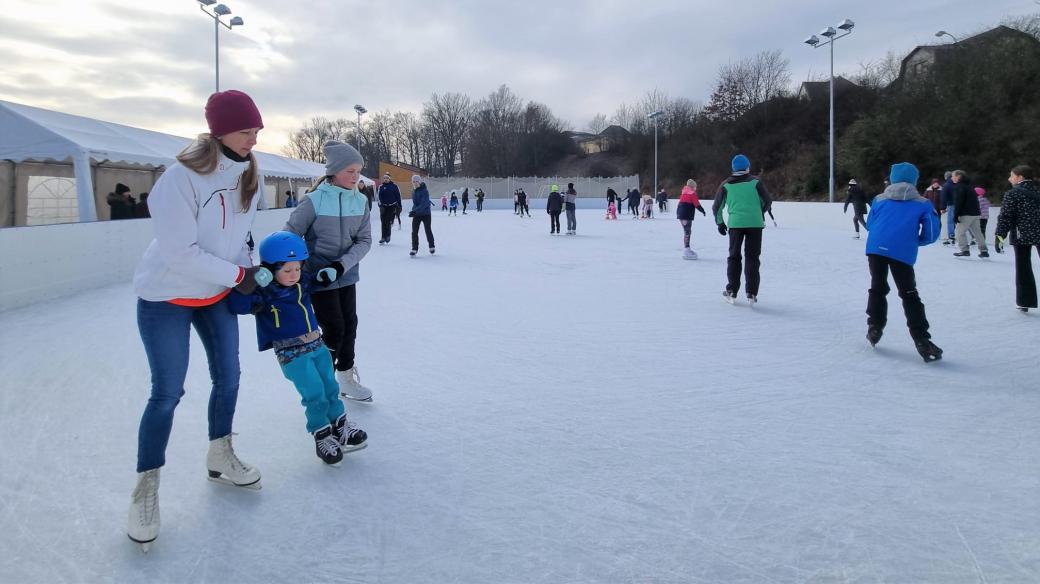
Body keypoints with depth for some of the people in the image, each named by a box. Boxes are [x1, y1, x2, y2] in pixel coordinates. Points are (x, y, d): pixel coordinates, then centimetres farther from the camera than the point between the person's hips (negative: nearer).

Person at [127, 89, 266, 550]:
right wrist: (238, 274, -21)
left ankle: (220, 458, 35)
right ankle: (146, 487, 15)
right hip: (166, 297, -6)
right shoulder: (182, 178, -28)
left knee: (227, 376, 13)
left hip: (217, 293, 7)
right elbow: (181, 253, -28)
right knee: (167, 392, -3)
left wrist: (249, 273, 1)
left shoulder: (248, 176, -6)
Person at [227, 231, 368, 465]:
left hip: (316, 344, 6)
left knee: (330, 387, 15)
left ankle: (340, 424, 32)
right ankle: (322, 435, 12)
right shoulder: (263, 291, -15)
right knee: (314, 394, -6)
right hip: (291, 353, -6)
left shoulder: (303, 281, 3)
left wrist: (328, 273, 7)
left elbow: (317, 281, 26)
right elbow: (235, 303, -27)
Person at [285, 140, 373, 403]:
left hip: (347, 274, 5)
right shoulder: (315, 201, -19)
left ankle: (346, 377, 33)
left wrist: (342, 264, -20)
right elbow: (289, 235, -12)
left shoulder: (361, 201, -5)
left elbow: (364, 240, -5)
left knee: (350, 325, 14)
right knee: (333, 330, -2)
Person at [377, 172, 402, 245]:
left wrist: (399, 206, 2)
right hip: (384, 206, 2)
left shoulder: (394, 185, 0)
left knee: (388, 222, -7)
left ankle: (387, 236, 10)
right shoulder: (381, 187, 5)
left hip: (392, 206, -2)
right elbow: (380, 197, 0)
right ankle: (383, 237, 4)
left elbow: (398, 196, 4)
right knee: (383, 222, -1)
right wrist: (381, 205, -14)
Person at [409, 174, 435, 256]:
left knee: (428, 230, 10)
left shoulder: (425, 191, -19)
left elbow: (424, 204, -28)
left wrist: (415, 211, -35)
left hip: (426, 214, -5)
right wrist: (413, 210, 2)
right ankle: (414, 249, 0)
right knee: (414, 231, -5)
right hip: (417, 214, 5)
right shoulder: (414, 191, 4)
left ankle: (431, 247, 29)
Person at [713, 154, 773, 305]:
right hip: (755, 223, -1)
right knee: (752, 257, 6)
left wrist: (720, 223, 22)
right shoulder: (755, 182, 2)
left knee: (734, 257, 13)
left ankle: (732, 292, 12)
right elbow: (768, 201, 4)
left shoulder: (726, 185, 5)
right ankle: (752, 294, 2)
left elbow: (716, 207, 8)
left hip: (735, 224, 1)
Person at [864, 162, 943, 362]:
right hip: (902, 252, -2)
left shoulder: (880, 200, 17)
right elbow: (932, 233, 7)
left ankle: (874, 327, 21)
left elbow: (869, 225, 22)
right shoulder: (922, 204, 11)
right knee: (909, 295, 4)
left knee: (878, 287, 21)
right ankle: (922, 342, 0)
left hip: (875, 248, 2)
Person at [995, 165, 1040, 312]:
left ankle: (1025, 302, 6)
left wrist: (1000, 235, -8)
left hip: (1021, 235, -3)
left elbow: (1005, 216, -11)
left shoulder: (1012, 194, -7)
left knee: (1023, 269, 5)